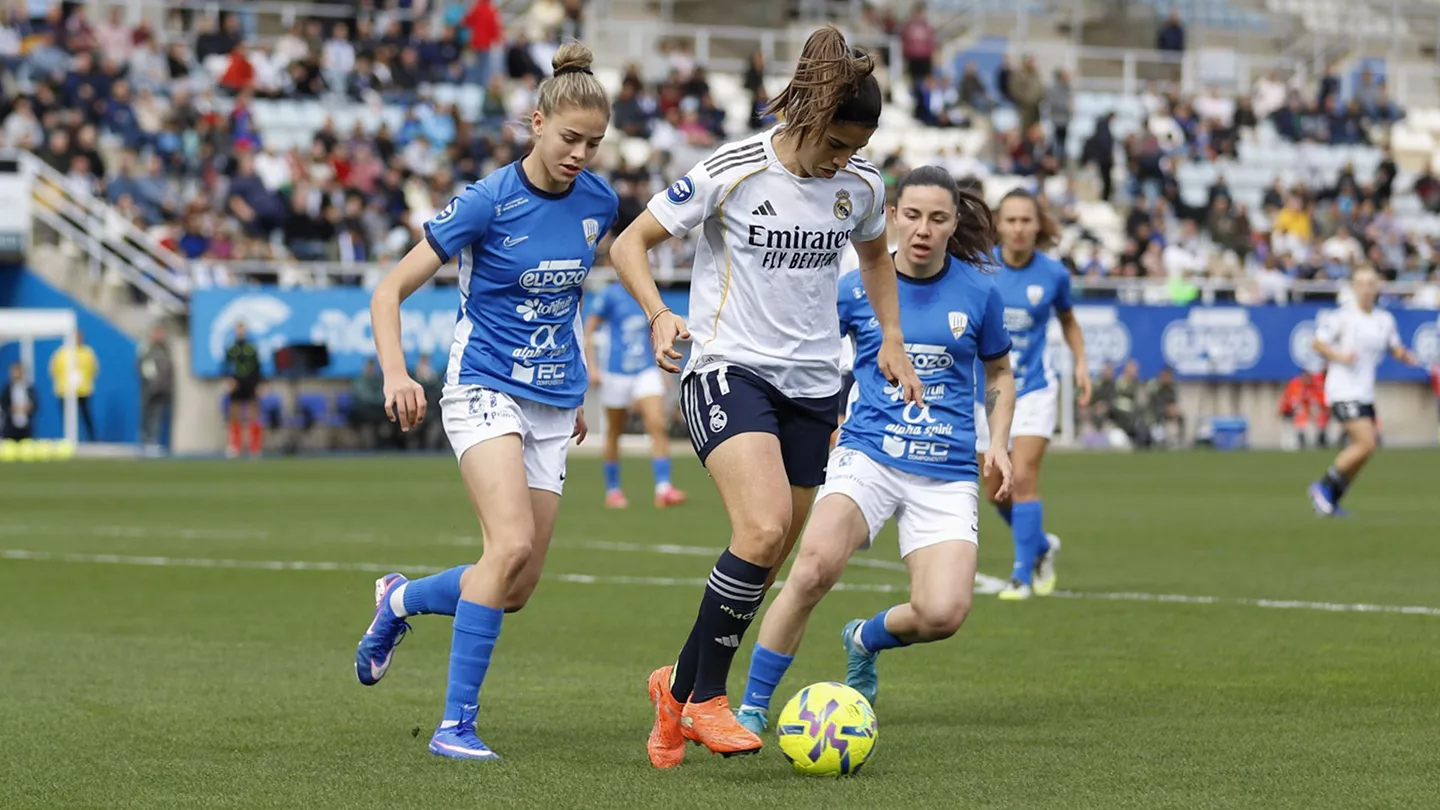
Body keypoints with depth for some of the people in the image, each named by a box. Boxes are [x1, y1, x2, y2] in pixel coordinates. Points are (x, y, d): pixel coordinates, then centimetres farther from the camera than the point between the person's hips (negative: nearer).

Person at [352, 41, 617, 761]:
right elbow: (390, 290, -11)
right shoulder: (488, 201, -14)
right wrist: (395, 374, -27)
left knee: (517, 590, 3)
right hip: (485, 390, -6)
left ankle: (399, 600, 34)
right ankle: (455, 725, -18)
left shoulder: (597, 201, 3)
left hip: (553, 404, 6)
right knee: (512, 545, -26)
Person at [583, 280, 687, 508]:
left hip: (646, 371, 3)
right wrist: (592, 367, -7)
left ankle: (663, 489, -19)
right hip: (617, 372, -3)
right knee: (614, 432, 9)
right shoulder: (611, 295, -4)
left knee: (657, 425, -14)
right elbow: (588, 330, -1)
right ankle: (613, 490, 22)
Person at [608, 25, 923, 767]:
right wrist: (659, 316, -23)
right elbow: (630, 243, -6)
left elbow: (874, 254, 25)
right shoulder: (730, 172, -13)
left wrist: (891, 337, 12)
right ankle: (705, 699, -12)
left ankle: (681, 684, 27)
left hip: (812, 384, 6)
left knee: (767, 563, 6)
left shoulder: (860, 185, 2)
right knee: (763, 527, -26)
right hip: (729, 370, -6)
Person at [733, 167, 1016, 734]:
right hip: (867, 455, -1)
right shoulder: (856, 288, 1)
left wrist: (998, 445, 8)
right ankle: (752, 709, -16)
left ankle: (864, 641, 17)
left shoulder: (977, 292, 3)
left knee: (943, 613, -19)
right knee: (814, 569, -29)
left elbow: (999, 372, 19)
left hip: (947, 474, 1)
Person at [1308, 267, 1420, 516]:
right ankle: (1323, 487, -4)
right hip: (1343, 391, -7)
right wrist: (1339, 356, -21)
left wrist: (1405, 356, -5)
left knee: (1360, 449, 6)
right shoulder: (1343, 317, -9)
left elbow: (1395, 349, 18)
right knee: (1366, 444, -17)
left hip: (1365, 393, 7)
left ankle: (1330, 501, 16)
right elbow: (1318, 343, -4)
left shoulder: (1385, 320, 8)